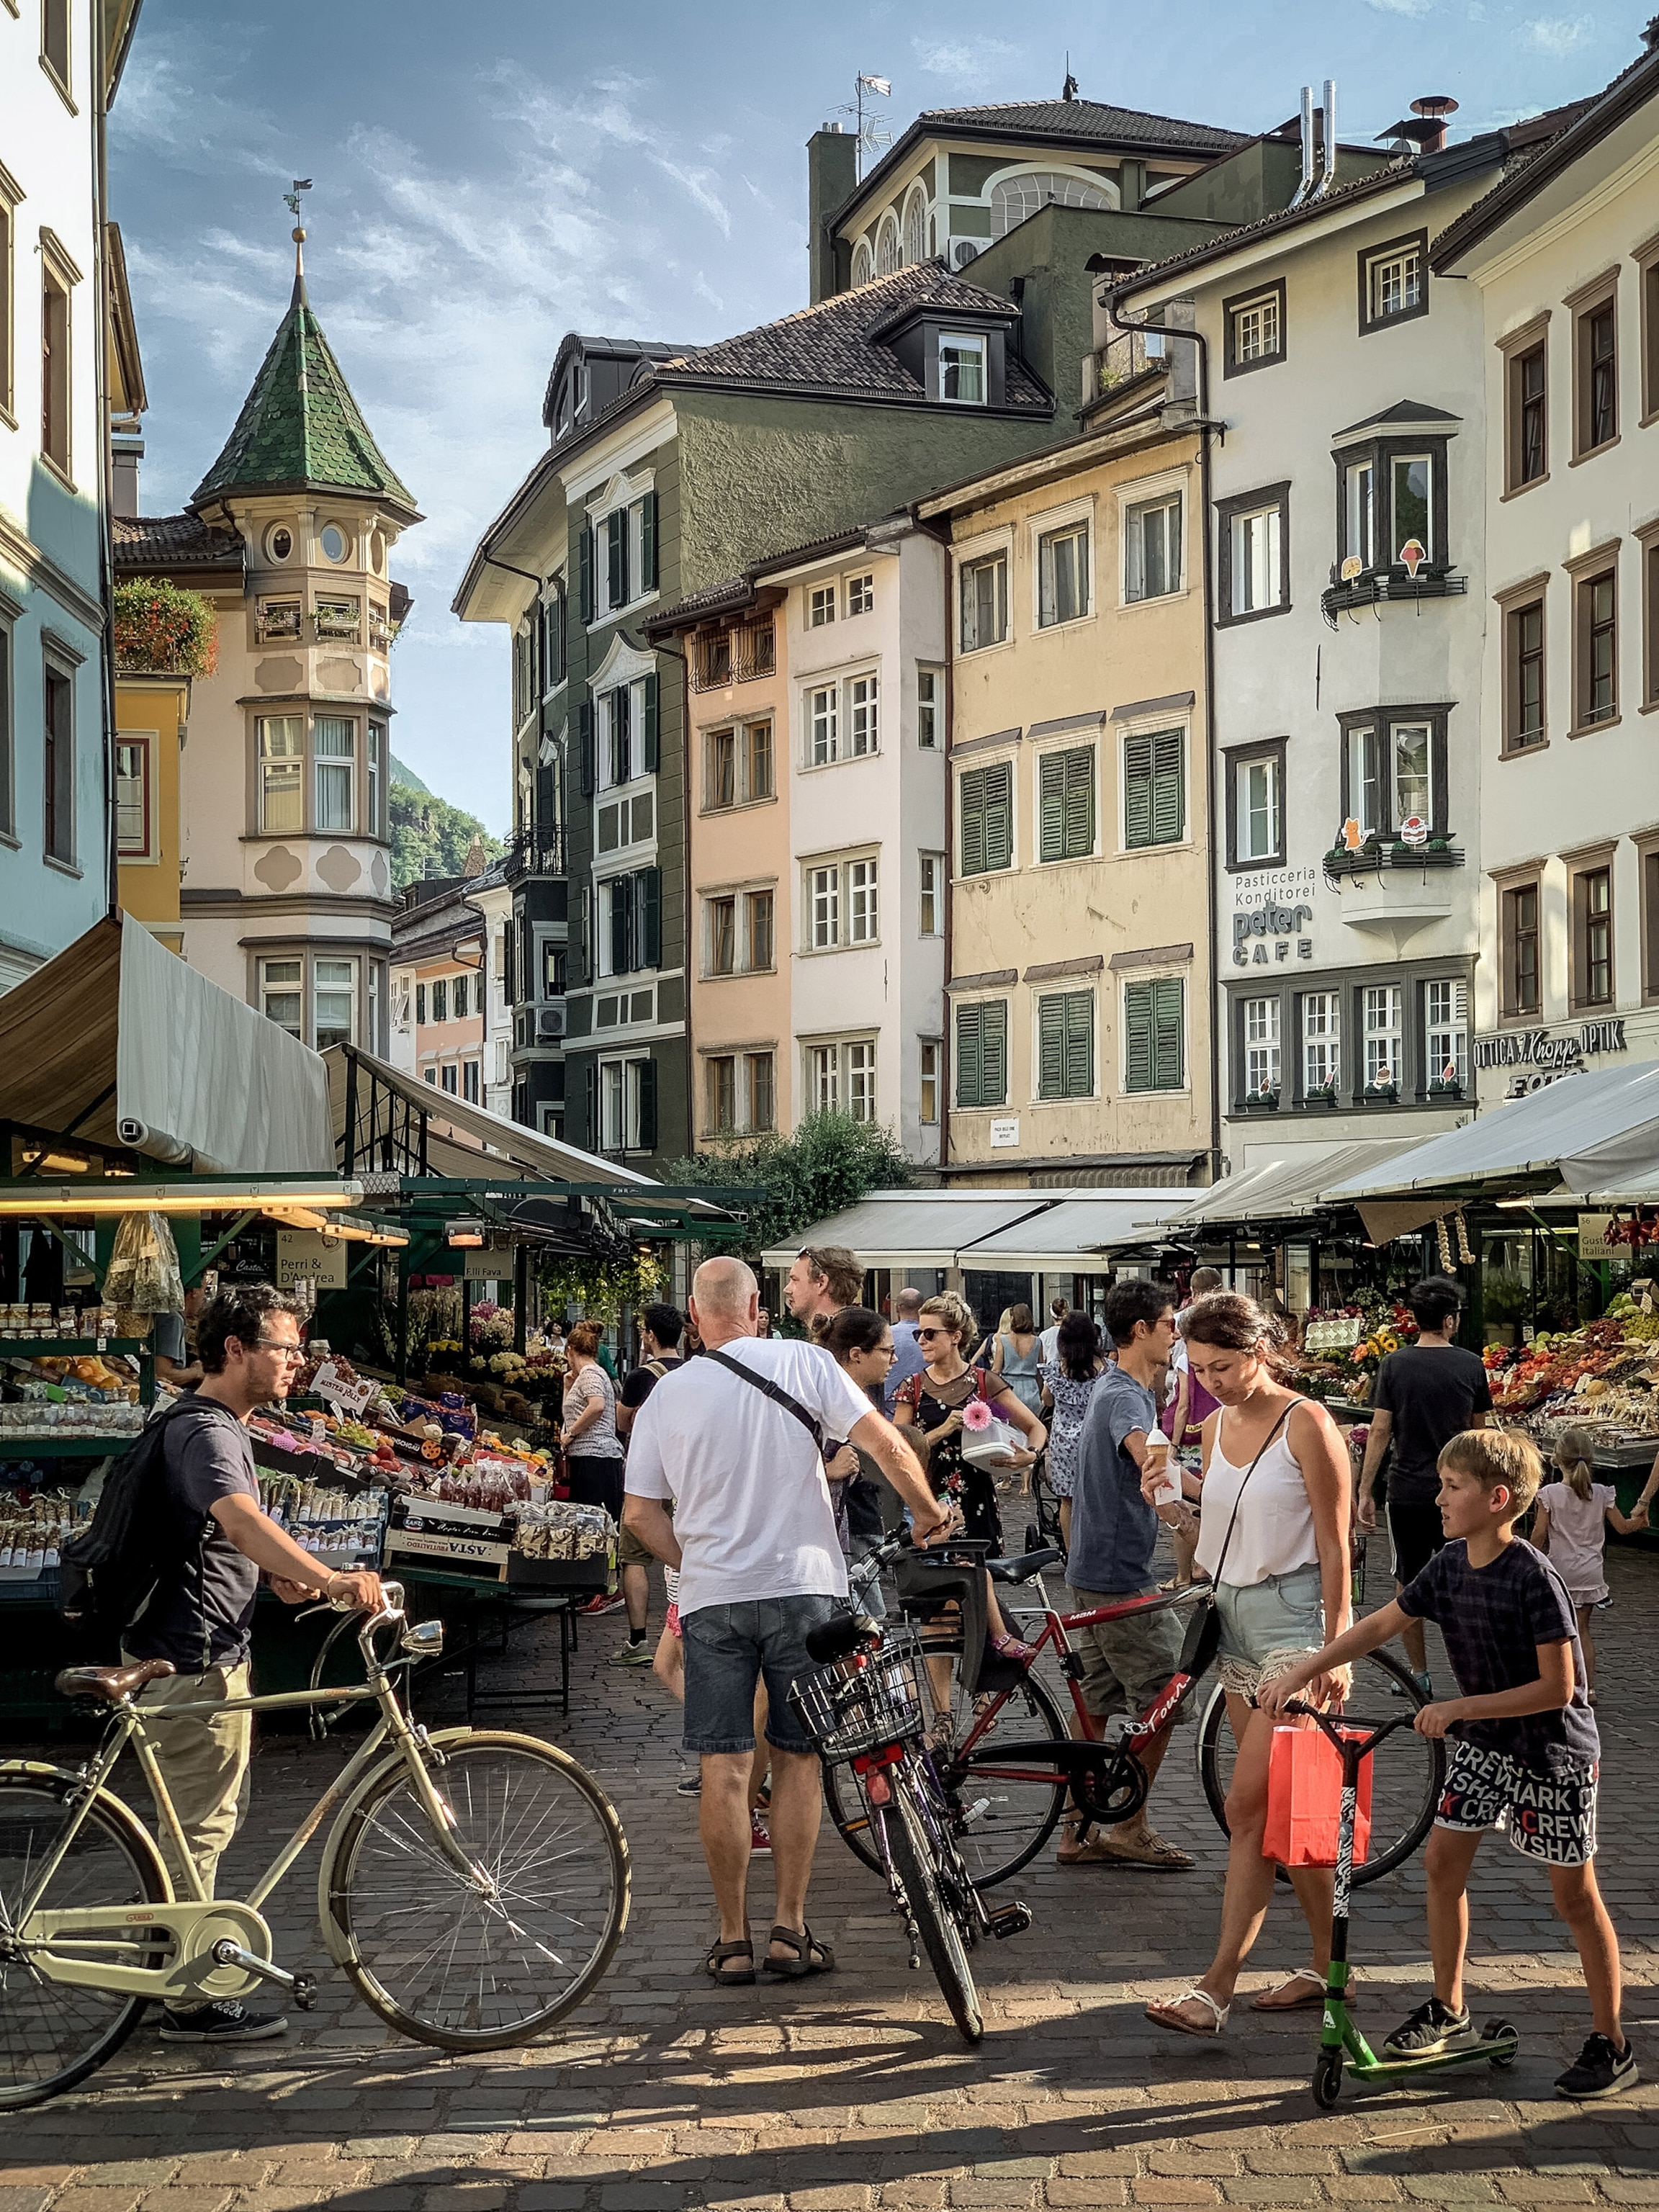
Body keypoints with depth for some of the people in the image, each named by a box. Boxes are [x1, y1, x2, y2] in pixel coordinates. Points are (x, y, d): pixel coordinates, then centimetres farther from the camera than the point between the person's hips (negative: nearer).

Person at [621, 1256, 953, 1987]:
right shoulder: (801, 1362, -3)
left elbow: (640, 1515, 6)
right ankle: (791, 1931, 10)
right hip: (801, 1588, -1)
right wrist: (929, 1513, 7)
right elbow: (886, 1444, -8)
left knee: (724, 1769, 6)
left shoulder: (665, 1399, 4)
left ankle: (732, 1940, 11)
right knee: (797, 1759, 10)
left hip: (711, 1599, 1)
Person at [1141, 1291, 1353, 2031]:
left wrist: (1335, 1647, -14)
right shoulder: (1217, 1428, 10)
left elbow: (1334, 1545, -12)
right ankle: (1326, 1963, 21)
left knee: (1249, 1807, -12)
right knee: (1287, 1810, 11)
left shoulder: (1306, 1425, -11)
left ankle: (1215, 1990, -12)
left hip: (1294, 1620, -8)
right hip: (1235, 1618, 8)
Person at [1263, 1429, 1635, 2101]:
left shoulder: (1534, 1578, -25)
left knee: (1574, 1894, 1)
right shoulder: (1449, 1565, -4)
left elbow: (1557, 1688, -25)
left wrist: (1460, 1707, -26)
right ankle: (1448, 2010, 25)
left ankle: (1611, 2046, 13)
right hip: (1481, 1744, 7)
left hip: (1552, 1754, -7)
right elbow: (1381, 1624, 4)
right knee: (1442, 1861, 8)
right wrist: (1300, 1674, -1)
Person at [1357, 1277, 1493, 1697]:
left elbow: (1380, 1431, -7)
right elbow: (1478, 1430, 9)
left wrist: (1365, 1492, -2)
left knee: (1408, 1582, 10)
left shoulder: (1395, 1364, -5)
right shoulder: (1471, 1366, -3)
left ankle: (1418, 1674, 15)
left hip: (1407, 1489, 0)